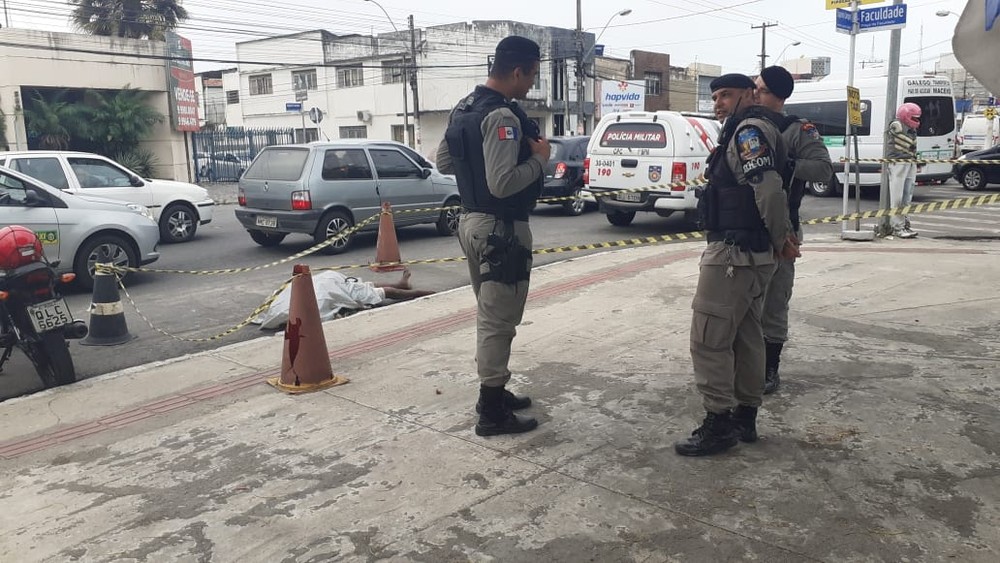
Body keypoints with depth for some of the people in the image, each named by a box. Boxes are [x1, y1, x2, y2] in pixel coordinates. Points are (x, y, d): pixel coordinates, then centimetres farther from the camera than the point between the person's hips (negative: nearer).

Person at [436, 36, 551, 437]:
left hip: (472, 221, 10)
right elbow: (502, 185, -28)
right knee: (499, 320, -1)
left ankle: (493, 392, 32)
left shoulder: (464, 108, 9)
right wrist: (539, 158, -14)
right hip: (500, 229, -10)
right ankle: (492, 412, 8)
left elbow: (443, 162, 17)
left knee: (491, 315, 20)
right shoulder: (502, 117, -21)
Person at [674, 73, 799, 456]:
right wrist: (781, 239, 9)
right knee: (745, 335, 15)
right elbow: (770, 188, 19)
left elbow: (769, 188, -23)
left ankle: (718, 424, 0)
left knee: (709, 338, -7)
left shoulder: (749, 129, -12)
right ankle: (745, 416, 26)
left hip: (735, 252, -11)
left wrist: (781, 239, -12)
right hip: (750, 253, 11)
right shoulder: (744, 131, 20)